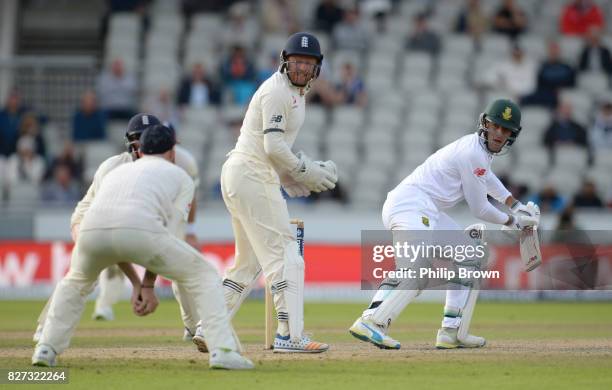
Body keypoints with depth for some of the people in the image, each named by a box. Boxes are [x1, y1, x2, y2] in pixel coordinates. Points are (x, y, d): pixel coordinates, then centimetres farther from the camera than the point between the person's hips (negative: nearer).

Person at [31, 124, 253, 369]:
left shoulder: (116, 171, 40)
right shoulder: (180, 177, 29)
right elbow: (168, 228, 15)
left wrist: (137, 284, 38)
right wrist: (148, 284, 17)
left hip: (92, 229, 4)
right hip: (141, 229, -4)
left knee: (75, 282, 35)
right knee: (203, 276, 15)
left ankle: (46, 349, 24)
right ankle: (223, 351, 0)